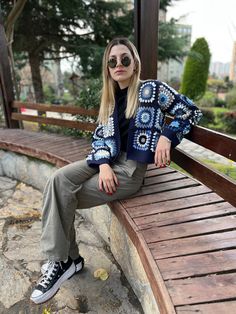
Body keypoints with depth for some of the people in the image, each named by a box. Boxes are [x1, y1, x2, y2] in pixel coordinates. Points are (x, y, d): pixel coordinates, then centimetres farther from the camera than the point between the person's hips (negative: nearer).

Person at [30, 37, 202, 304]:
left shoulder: (152, 89, -1)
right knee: (58, 180, -18)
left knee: (65, 196, -16)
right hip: (107, 160, 6)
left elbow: (191, 112, 1)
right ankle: (59, 259, -7)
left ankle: (65, 260, 8)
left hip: (131, 166, -6)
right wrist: (104, 164, -11)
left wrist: (166, 136, -14)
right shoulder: (110, 98, 15)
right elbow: (99, 136, 8)